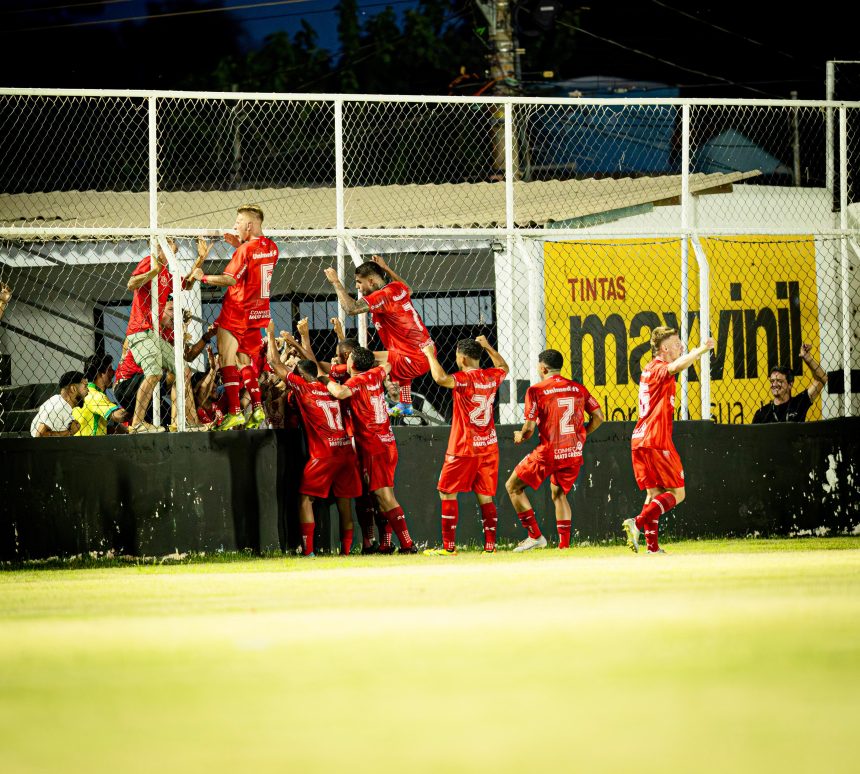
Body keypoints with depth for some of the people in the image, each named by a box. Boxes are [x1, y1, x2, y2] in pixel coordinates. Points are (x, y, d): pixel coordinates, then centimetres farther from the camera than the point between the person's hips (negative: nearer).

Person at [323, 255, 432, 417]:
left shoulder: (383, 296, -19)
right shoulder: (398, 288, 6)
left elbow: (351, 308, -30)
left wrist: (336, 282, -18)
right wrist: (385, 268, 35)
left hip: (415, 361, -9)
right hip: (428, 351, 9)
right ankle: (405, 404, 46)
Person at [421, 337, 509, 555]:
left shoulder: (464, 379, -14)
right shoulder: (491, 377, 6)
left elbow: (441, 378, -34)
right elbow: (504, 367, 31)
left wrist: (430, 354, -19)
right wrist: (487, 347, 38)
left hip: (464, 448, -6)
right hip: (489, 447, 6)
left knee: (447, 493, 1)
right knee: (485, 496, 9)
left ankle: (448, 546, -3)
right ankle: (490, 546, 4)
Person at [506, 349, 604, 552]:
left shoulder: (536, 390, -6)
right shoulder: (578, 388, 8)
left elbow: (529, 429, -9)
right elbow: (598, 417, 8)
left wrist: (520, 436, 14)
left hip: (549, 453, -5)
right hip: (574, 452, 5)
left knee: (513, 487, 10)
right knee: (559, 494, 25)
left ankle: (535, 536, 5)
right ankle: (564, 545, 17)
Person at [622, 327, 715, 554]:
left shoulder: (648, 369, 18)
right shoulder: (659, 369, -11)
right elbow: (676, 367, -35)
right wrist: (701, 350, -39)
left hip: (639, 440, 9)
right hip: (657, 441, -9)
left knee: (653, 493, 11)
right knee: (676, 493, -3)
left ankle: (652, 544, 6)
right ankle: (638, 523, -18)